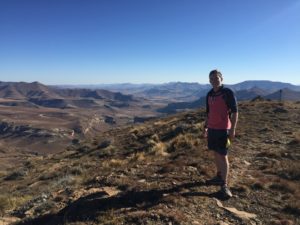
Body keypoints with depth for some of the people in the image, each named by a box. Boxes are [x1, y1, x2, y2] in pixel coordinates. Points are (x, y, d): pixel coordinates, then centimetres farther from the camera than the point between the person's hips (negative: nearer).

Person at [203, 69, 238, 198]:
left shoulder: (228, 92, -11)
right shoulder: (209, 94, 9)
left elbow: (235, 112, -12)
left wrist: (232, 129, -16)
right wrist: (205, 126, 16)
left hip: (223, 129, -6)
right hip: (212, 128, 7)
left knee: (223, 156, -3)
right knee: (216, 154, 15)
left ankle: (224, 185, 5)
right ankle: (219, 177, 30)